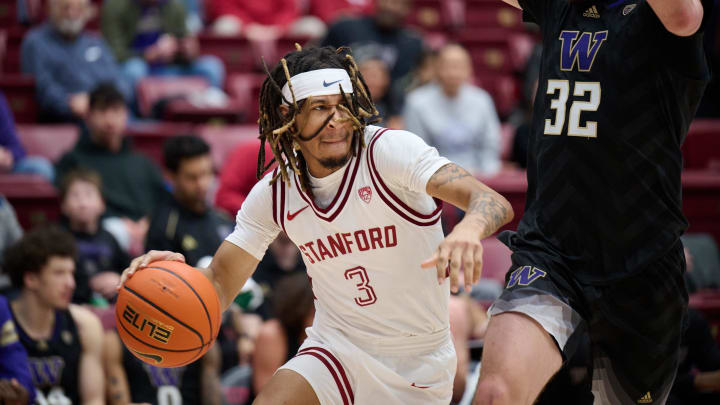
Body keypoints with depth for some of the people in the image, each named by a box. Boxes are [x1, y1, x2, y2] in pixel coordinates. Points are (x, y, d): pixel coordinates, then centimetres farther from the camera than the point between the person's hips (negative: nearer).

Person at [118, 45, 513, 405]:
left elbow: (493, 203, -31)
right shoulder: (274, 192, -6)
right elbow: (220, 286, -2)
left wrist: (469, 229, -56)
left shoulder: (389, 150, -19)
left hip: (418, 363, -2)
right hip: (337, 350, 2)